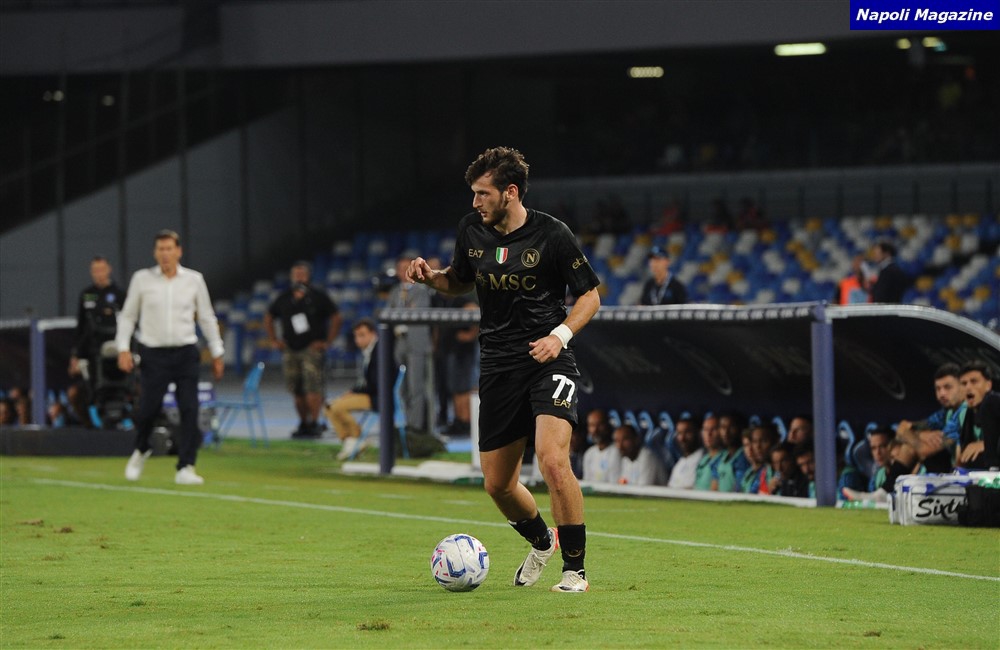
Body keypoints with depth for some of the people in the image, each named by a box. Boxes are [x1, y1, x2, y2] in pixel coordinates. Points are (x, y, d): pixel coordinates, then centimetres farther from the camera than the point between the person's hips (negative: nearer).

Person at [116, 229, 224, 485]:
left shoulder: (194, 280, 4)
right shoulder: (142, 279, 1)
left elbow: (207, 317, 13)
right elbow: (127, 315, 9)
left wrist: (217, 353, 13)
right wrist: (123, 349, -1)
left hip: (186, 352, 1)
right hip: (154, 353, -1)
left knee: (190, 410, -9)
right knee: (148, 409, -3)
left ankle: (185, 468, -4)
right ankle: (141, 450, 28)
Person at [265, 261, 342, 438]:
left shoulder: (318, 297, 0)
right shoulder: (284, 298, 11)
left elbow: (336, 318, 2)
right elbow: (268, 318, 24)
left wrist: (327, 342, -4)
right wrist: (273, 341, 14)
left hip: (312, 349, -4)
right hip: (290, 350, 4)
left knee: (312, 387, -16)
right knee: (296, 390, 5)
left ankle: (314, 423, -13)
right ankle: (303, 424, 16)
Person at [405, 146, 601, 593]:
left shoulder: (552, 235, -10)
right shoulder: (472, 231, 4)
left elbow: (590, 295, -2)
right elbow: (460, 282, 22)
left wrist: (561, 334, -18)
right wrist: (429, 277, 1)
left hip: (548, 360, -5)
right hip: (497, 367, 5)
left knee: (552, 460, -25)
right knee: (497, 484, 7)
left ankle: (575, 569, -10)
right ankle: (540, 541, 39)